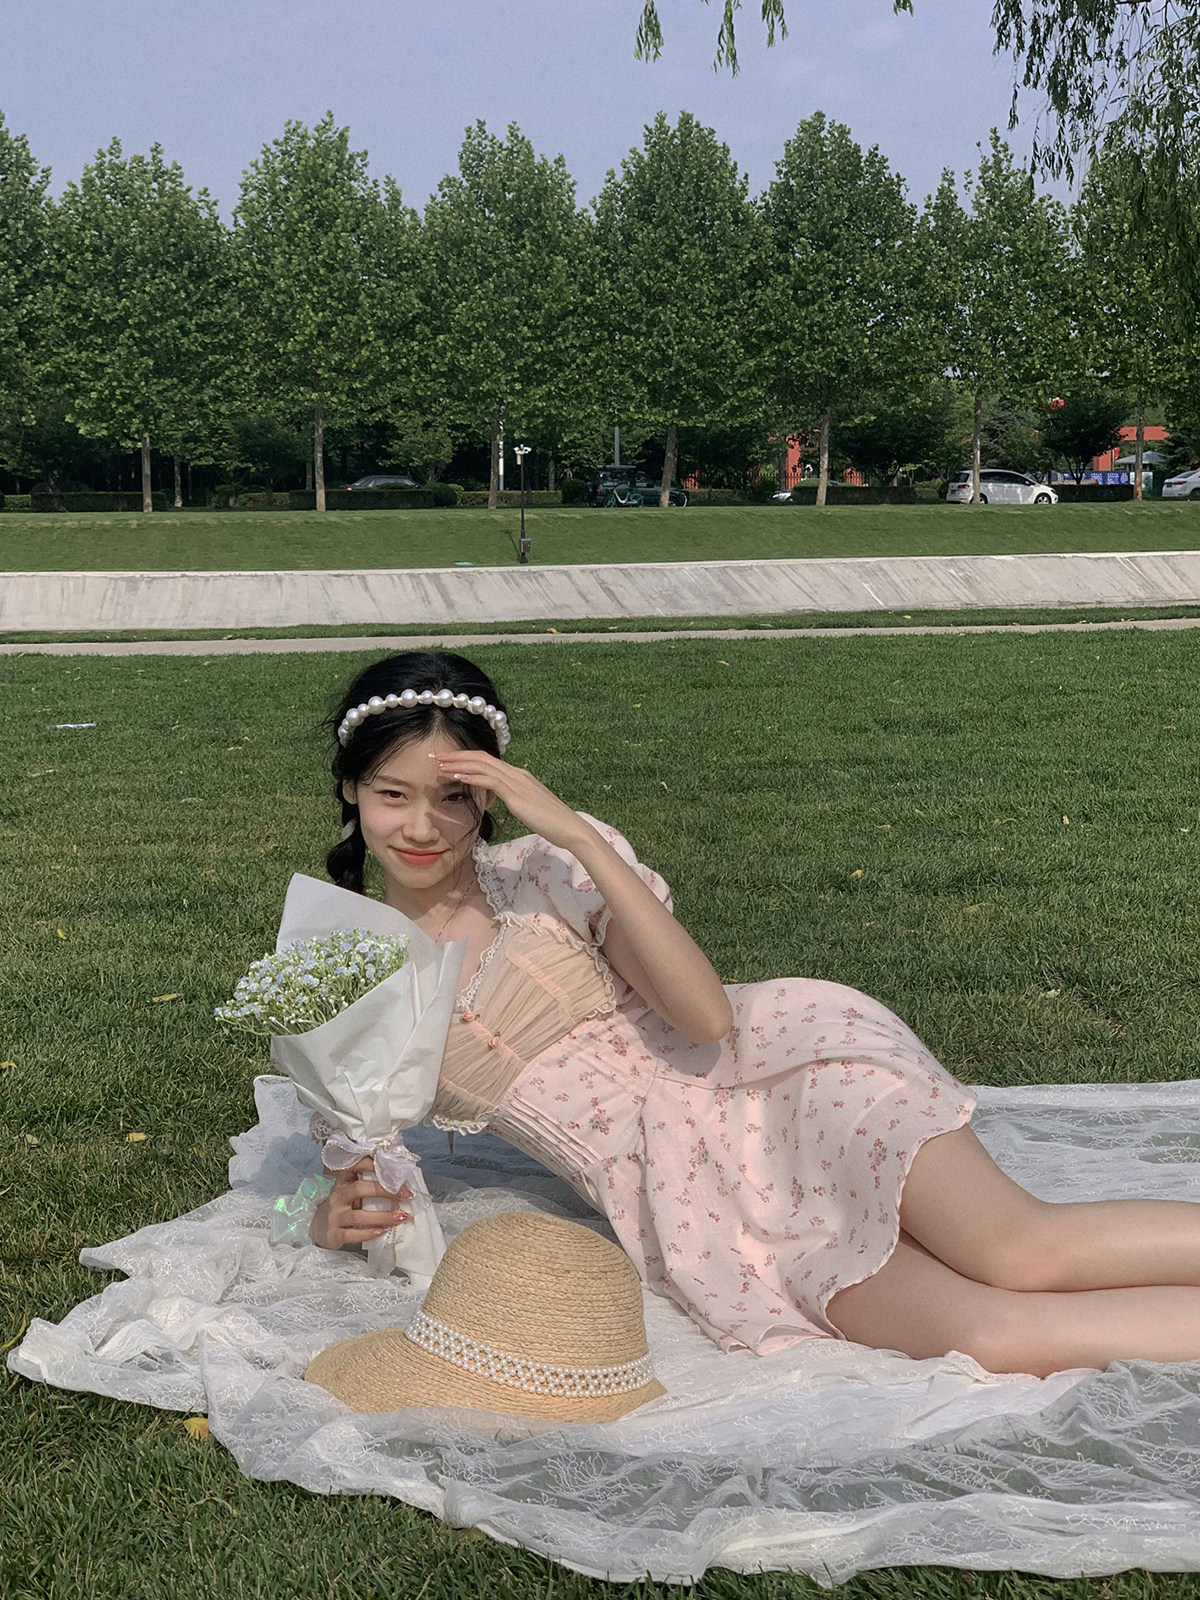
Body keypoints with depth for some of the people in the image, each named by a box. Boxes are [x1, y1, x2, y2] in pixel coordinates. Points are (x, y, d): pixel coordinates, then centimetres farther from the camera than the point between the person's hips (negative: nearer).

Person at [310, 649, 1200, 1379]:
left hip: (767, 1078, -1)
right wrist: (337, 1219, -9)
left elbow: (704, 1015, -16)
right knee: (987, 1337, -22)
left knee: (1020, 1250, -26)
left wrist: (576, 835, -22)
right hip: (685, 1207, 2)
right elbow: (344, 1174, 16)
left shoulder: (541, 870, -2)